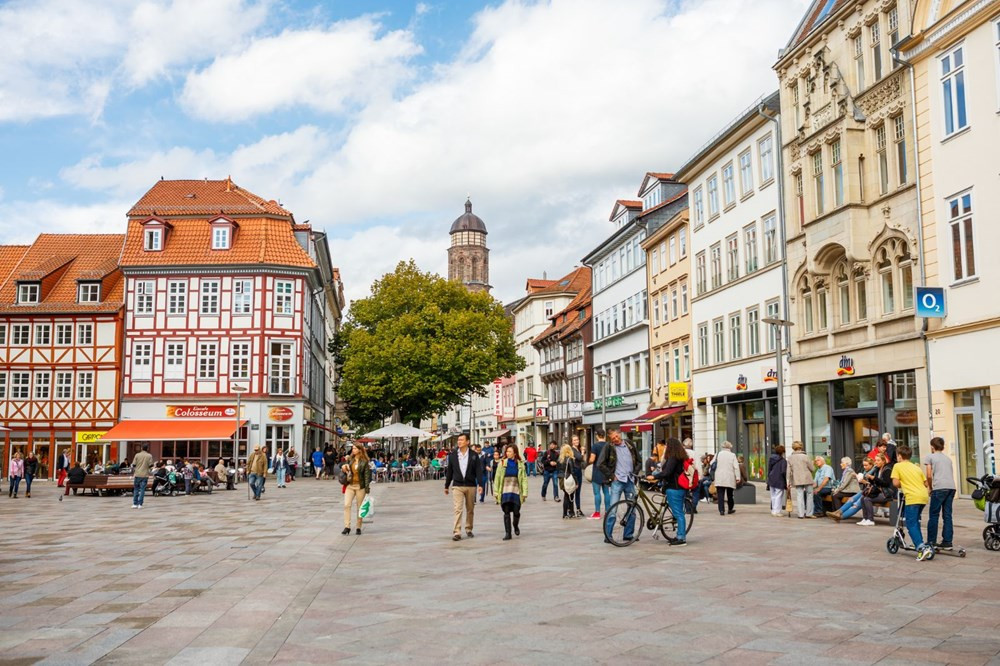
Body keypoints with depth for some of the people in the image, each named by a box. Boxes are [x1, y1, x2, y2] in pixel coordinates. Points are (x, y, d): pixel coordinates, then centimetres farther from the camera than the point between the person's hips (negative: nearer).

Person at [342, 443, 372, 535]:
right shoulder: (350, 460, 9)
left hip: (360, 486, -3)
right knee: (347, 505, -9)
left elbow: (367, 475, -6)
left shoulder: (364, 462, -4)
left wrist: (367, 489, -11)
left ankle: (358, 527, 14)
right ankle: (347, 527, -6)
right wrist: (345, 469, -1)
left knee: (360, 507, 4)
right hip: (350, 486, 3)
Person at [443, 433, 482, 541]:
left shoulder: (474, 455, 1)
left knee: (470, 510, 11)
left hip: (471, 486, 1)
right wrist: (446, 486, 12)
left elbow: (478, 470, -2)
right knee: (458, 509, -9)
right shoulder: (452, 455, 3)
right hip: (457, 486, -1)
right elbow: (449, 471, 8)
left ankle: (469, 529, 26)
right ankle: (457, 533, -10)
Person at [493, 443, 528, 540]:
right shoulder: (502, 463, 2)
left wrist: (525, 492, -3)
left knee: (516, 512, 1)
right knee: (506, 512, -3)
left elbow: (524, 479, 3)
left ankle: (515, 526, 32)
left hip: (516, 491, 0)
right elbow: (497, 478, 4)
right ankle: (507, 533, 5)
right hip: (505, 491, 0)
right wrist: (496, 492, 1)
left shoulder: (520, 464, 3)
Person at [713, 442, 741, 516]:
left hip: (719, 479, 0)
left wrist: (713, 477, 16)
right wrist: (737, 478, -4)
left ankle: (721, 510, -13)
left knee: (720, 495, -3)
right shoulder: (732, 455, -1)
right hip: (730, 479, 0)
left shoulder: (717, 454, 4)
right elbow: (736, 467, -5)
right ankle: (730, 509, 27)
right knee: (730, 495, 15)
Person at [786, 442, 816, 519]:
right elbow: (812, 469, -4)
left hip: (797, 480, 3)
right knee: (809, 495, 10)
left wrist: (789, 482, 11)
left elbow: (789, 471, 4)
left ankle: (801, 514, 3)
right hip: (807, 479, -3)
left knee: (799, 496, 6)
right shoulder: (805, 457, -9)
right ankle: (809, 513, 10)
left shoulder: (790, 458, 1)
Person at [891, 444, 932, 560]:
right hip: (924, 496, 7)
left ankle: (921, 547, -20)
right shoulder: (917, 467, 22)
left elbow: (896, 483, -4)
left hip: (912, 497, -7)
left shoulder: (897, 466, 6)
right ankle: (920, 545, 22)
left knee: (911, 525, -5)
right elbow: (926, 483, 18)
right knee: (915, 521, 22)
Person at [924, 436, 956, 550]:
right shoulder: (948, 458, 27)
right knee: (947, 515, 9)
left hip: (939, 487, -5)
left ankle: (931, 542, 3)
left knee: (933, 515, 2)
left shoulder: (929, 456, 10)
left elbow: (929, 476, 2)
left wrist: (930, 488, 15)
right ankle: (947, 542, 7)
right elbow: (951, 474, 22)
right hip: (951, 487, 5)